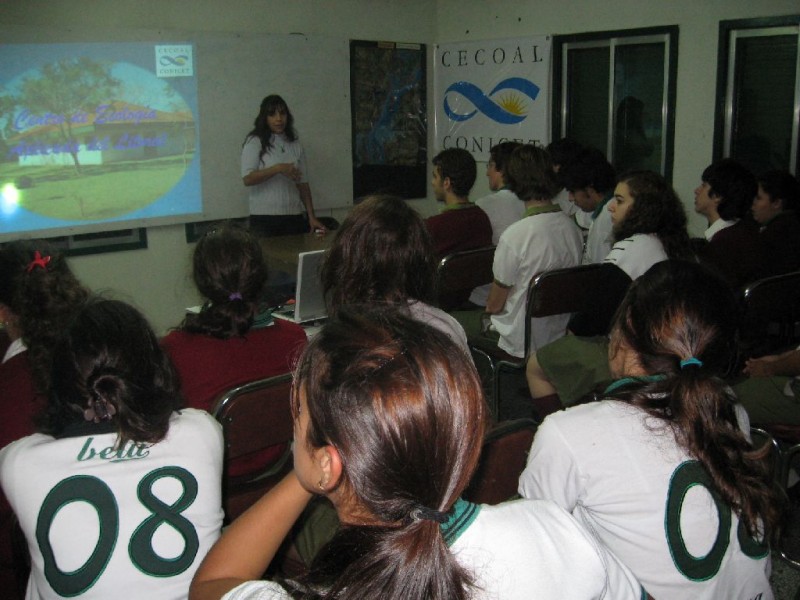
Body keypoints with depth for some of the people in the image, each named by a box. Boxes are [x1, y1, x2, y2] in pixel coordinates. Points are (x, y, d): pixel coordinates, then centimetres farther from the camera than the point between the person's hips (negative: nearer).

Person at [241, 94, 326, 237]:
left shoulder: (295, 145, 12)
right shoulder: (254, 142, 0)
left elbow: (303, 183, 12)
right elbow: (247, 179, -10)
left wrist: (311, 217, 5)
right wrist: (277, 168, -19)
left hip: (294, 216, 4)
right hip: (264, 218, -4)